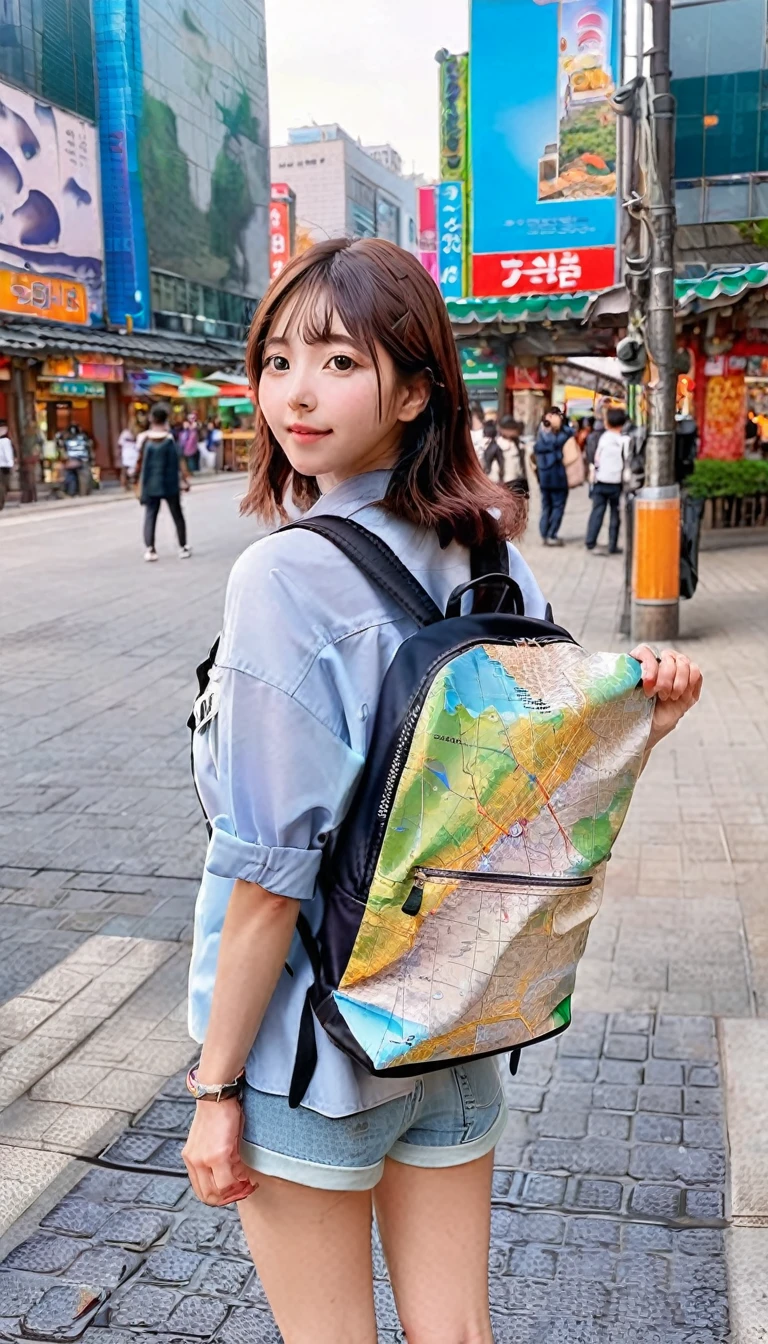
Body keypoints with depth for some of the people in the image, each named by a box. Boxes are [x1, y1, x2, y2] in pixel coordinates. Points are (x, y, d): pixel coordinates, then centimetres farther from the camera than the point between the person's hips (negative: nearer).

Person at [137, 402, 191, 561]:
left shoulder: (144, 438, -4)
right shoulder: (171, 438, -7)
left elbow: (140, 462, -1)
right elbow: (180, 460, -9)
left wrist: (141, 486, 8)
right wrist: (185, 479, -1)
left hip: (150, 484, 1)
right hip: (170, 484, -1)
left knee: (150, 516, 5)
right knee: (177, 516, 12)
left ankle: (150, 549, -5)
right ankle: (183, 548, 16)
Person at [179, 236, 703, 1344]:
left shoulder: (285, 576, -23)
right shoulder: (490, 550, -2)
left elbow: (271, 876, -22)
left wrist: (215, 1086, -11)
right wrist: (647, 722, -14)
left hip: (310, 1039, -6)